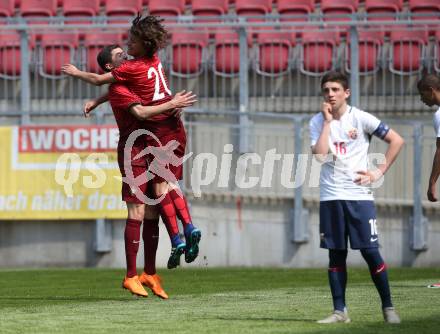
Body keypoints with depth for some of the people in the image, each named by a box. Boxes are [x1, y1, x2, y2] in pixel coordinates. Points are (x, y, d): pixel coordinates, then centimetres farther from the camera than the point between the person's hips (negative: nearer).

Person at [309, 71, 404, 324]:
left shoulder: (360, 118, -4)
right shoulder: (317, 122, 3)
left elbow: (397, 141, -2)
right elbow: (320, 154, -14)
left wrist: (379, 172, -6)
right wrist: (327, 121, -12)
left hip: (359, 194, -2)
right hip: (330, 196, 3)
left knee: (370, 251, -4)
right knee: (336, 254, 5)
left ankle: (388, 306, 6)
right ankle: (340, 310, 9)